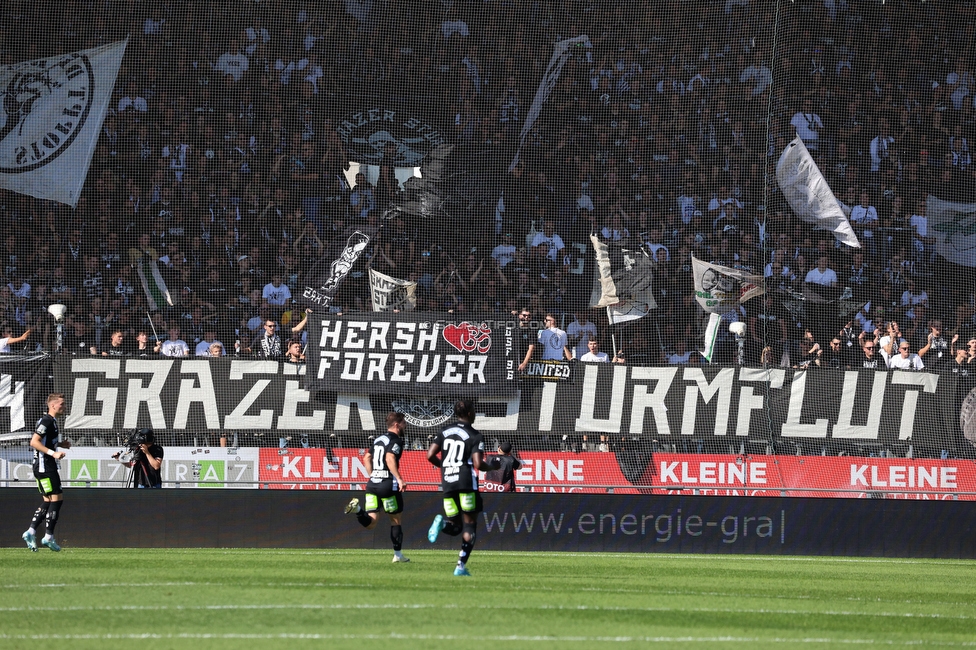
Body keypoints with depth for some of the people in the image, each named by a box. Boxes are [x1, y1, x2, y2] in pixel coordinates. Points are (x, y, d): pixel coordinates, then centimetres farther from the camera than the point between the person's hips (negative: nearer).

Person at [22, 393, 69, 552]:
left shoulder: (51, 421, 16)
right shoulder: (46, 421, -15)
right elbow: (34, 442, -21)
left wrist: (60, 444, 15)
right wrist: (53, 453, -25)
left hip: (46, 466, 10)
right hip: (45, 466, -10)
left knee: (48, 501, 10)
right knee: (57, 498, -8)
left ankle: (31, 531, 6)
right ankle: (48, 537, -6)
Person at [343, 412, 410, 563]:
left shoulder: (379, 439, 19)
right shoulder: (395, 440, -6)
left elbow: (366, 458, 22)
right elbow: (390, 458, -22)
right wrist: (399, 479, -25)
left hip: (372, 483, 6)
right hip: (388, 484, -6)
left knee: (370, 522, 0)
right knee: (395, 520, 10)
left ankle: (357, 509, -29)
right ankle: (398, 554, 15)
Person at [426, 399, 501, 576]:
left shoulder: (445, 431, 11)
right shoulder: (475, 436, -3)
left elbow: (430, 455, 7)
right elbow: (478, 464, -13)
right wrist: (493, 466, 8)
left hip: (447, 482, 4)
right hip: (466, 482, -4)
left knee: (455, 527, 13)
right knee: (470, 525, 6)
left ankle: (442, 523, -23)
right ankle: (461, 566, -3)